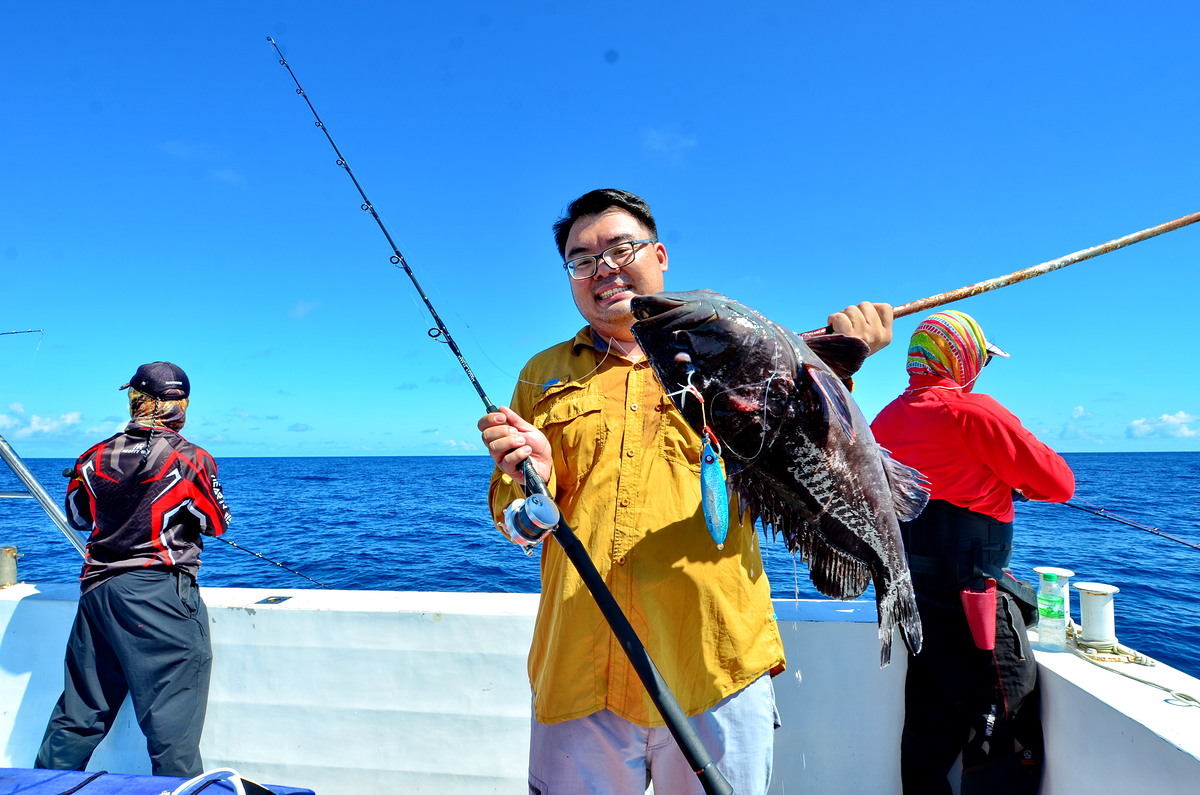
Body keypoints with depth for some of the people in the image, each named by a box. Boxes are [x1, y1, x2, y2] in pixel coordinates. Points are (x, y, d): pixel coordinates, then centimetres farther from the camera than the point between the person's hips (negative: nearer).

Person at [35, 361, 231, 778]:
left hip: (97, 591, 6)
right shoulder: (192, 459, -10)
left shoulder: (95, 457, 4)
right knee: (172, 719, 0)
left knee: (77, 714, 19)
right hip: (162, 592, -5)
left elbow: (77, 517, 19)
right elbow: (217, 524, 0)